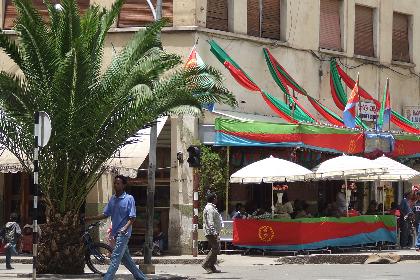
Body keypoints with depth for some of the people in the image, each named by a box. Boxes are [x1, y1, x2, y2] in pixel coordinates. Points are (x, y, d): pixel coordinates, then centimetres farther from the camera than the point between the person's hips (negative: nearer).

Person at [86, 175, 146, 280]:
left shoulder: (129, 198, -7)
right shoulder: (112, 199, 12)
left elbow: (132, 217, -10)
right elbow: (105, 214, 13)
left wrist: (125, 228, -24)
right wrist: (90, 218, 2)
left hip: (123, 233, -8)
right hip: (116, 233, 8)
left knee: (116, 257, -12)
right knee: (125, 257, 13)